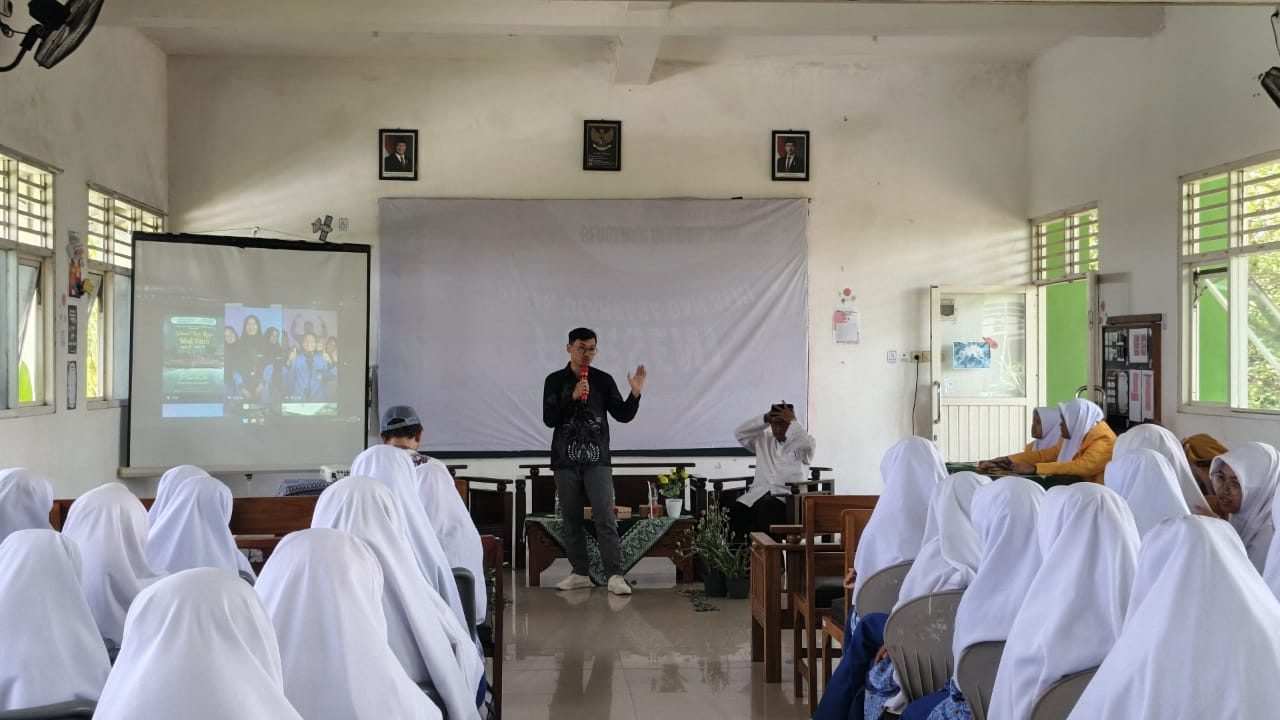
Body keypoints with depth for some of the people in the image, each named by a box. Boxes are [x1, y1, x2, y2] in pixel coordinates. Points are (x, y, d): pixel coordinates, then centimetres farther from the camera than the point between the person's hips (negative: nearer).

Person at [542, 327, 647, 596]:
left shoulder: (604, 380, 5)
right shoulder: (555, 381, 4)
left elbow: (623, 415, 3)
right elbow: (549, 419, -5)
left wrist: (635, 393, -15)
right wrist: (572, 397, -17)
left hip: (597, 460, -1)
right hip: (565, 461, 1)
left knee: (605, 518, -9)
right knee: (571, 519, 7)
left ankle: (614, 575, -11)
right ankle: (579, 573, 15)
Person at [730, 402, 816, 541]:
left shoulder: (799, 443, 9)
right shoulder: (763, 440, 23)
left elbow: (807, 445, -15)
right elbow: (739, 433, 15)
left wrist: (793, 420, -6)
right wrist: (764, 419, 8)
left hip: (786, 495, -4)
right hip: (759, 492, 4)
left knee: (766, 508, -39)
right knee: (736, 509, -28)